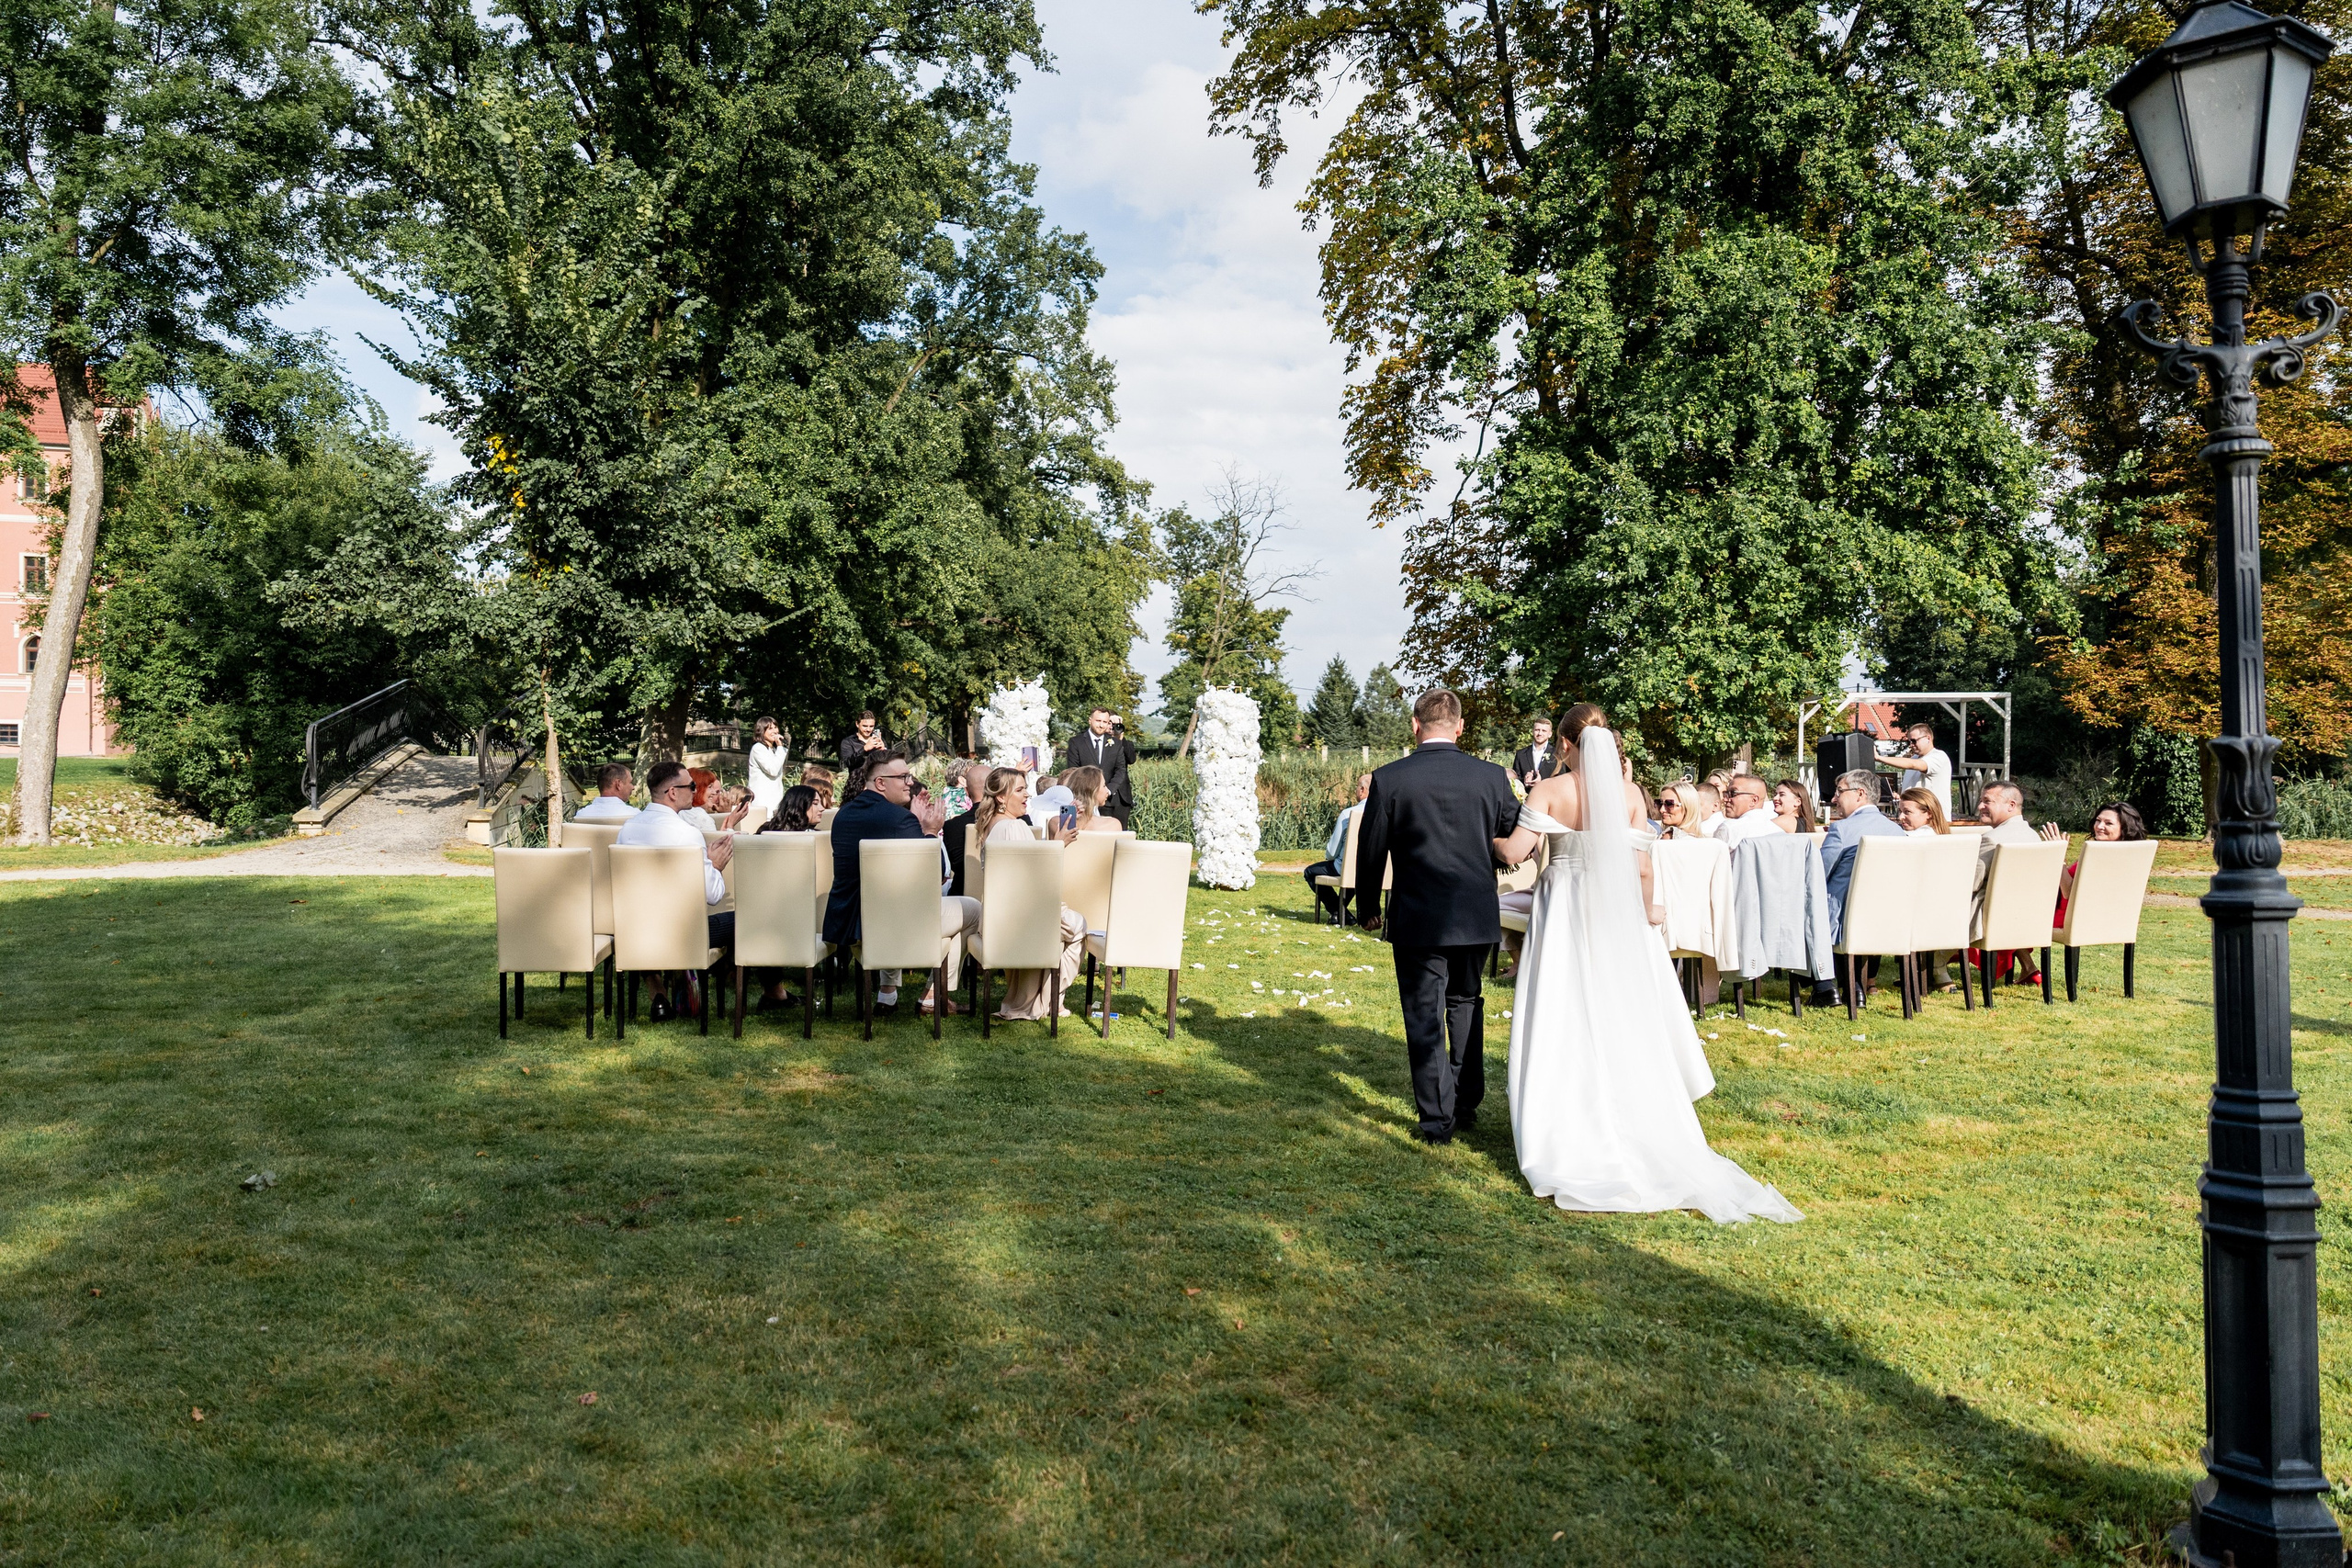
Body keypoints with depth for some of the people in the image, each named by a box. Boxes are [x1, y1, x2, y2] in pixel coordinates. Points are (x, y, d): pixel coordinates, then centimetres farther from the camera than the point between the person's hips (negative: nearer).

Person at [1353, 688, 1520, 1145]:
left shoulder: (1388, 779, -10)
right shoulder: (1493, 777, -4)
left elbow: (1370, 851, -3)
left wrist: (1369, 909, 11)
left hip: (1418, 919, -3)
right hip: (1478, 916, 3)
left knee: (1425, 1020, 6)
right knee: (1464, 1005, 22)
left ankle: (1437, 1120, 11)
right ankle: (1467, 1105, 28)